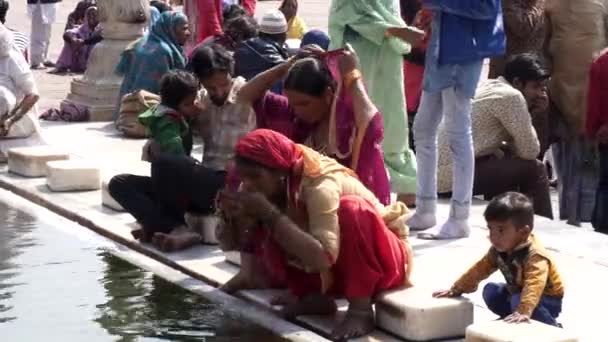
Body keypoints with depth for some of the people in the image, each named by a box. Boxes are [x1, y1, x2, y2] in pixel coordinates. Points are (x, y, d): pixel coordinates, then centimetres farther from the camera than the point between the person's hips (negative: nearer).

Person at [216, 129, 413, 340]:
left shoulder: (320, 185, -30)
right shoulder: (270, 187, -9)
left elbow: (323, 258, -41)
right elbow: (231, 243, -7)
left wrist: (270, 214, -41)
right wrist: (230, 216, -28)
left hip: (382, 258, -6)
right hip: (340, 268, 6)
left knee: (351, 208, -36)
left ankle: (361, 310, -28)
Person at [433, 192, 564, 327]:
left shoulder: (535, 255, -36)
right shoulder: (499, 250, -10)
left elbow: (534, 285, -51)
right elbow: (480, 269, 4)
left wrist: (523, 311, -66)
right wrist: (456, 290, 3)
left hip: (547, 299, -8)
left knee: (519, 302, -34)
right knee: (491, 292, -4)